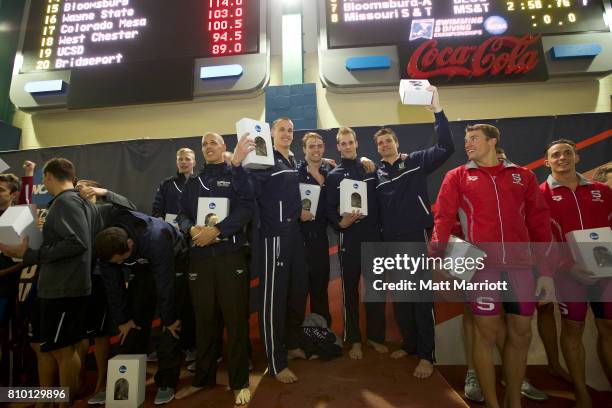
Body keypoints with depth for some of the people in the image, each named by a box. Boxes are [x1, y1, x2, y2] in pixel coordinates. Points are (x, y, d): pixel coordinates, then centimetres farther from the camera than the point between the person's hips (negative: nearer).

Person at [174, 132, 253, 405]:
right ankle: (202, 379, 27)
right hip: (200, 257, 4)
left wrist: (216, 230, -18)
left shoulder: (237, 175, 5)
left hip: (231, 255, -3)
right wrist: (191, 229, -11)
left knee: (236, 320, 1)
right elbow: (182, 214, 11)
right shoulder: (193, 182, 18)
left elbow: (246, 208, -9)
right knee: (204, 319, 11)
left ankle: (240, 383, 13)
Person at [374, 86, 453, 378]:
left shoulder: (416, 161, 1)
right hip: (390, 243, 5)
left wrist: (437, 110, -21)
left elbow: (446, 148, -14)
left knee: (421, 296, -2)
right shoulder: (376, 174, 12)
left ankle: (427, 355, 11)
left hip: (416, 238, -4)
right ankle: (410, 343, 29)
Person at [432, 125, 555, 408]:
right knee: (486, 333, 2)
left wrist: (546, 270, 6)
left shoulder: (523, 176, 14)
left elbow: (539, 222, 11)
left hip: (521, 265, 3)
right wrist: (437, 256, -13)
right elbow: (444, 218, 0)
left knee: (521, 333, 10)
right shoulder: (457, 177, 8)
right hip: (481, 264, -3)